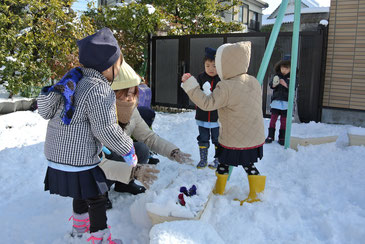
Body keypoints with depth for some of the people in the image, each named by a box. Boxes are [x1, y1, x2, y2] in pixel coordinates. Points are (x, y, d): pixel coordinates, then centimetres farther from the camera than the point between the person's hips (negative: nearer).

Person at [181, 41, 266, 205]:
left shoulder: (226, 87, -21)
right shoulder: (254, 82, 2)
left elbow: (207, 103, -21)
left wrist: (190, 85, -17)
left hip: (233, 141, -6)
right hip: (255, 138, 6)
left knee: (223, 164, 15)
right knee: (249, 166, 20)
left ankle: (218, 192, 32)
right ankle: (256, 195, 25)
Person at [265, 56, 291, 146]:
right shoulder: (277, 75, 5)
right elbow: (270, 85, 0)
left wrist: (286, 85, -24)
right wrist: (274, 83, -22)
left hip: (286, 101, -1)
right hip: (276, 100, 1)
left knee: (284, 120, 5)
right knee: (273, 118, -1)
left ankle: (282, 138, 14)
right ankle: (270, 136, 8)